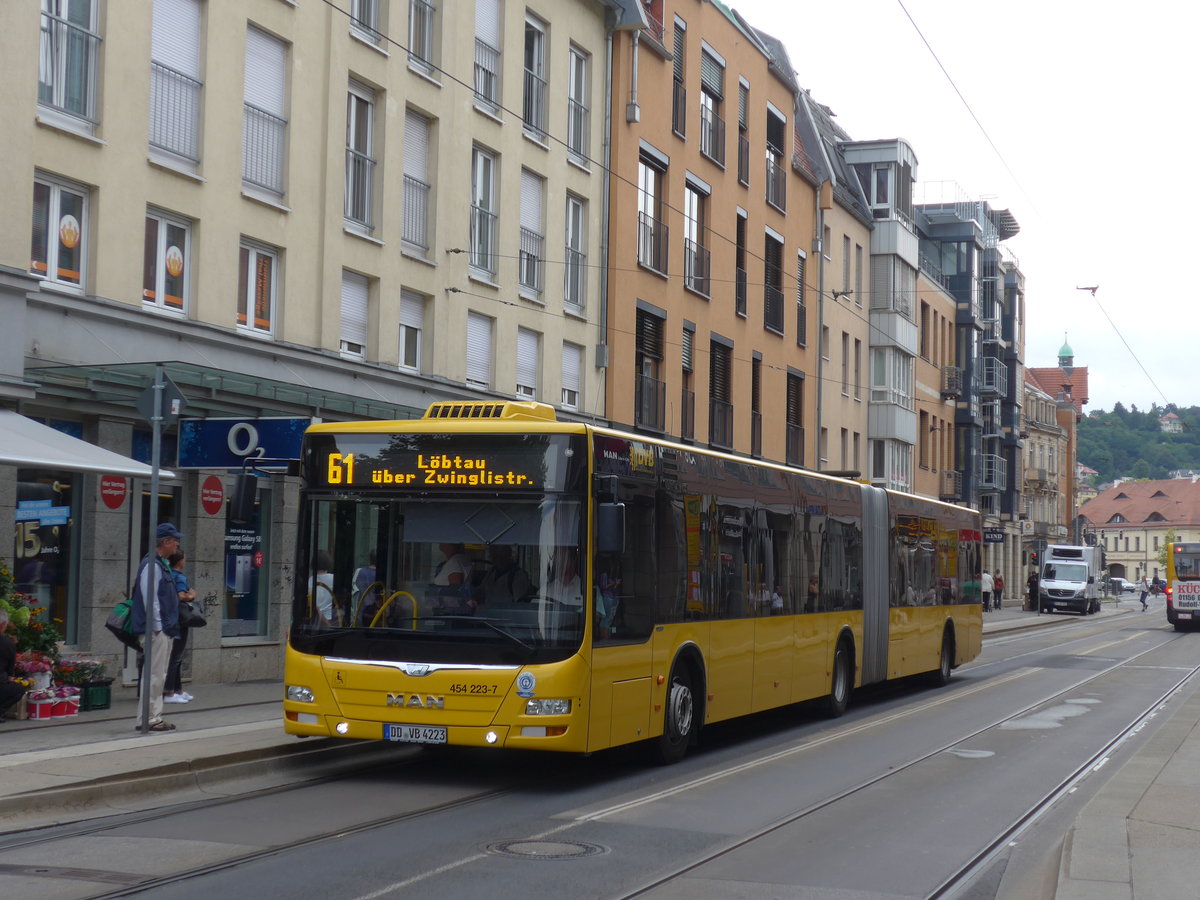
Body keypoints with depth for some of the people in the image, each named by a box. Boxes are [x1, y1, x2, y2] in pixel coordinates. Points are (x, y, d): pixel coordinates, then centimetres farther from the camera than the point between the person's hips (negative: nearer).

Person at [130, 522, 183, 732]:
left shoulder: (163, 564, 17)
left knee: (159, 675, 14)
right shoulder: (152, 565, -15)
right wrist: (157, 627, -19)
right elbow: (150, 599, -19)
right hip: (157, 630, -11)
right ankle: (148, 719, -4)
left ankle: (156, 716, 19)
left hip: (165, 630, 11)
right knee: (154, 675, -8)